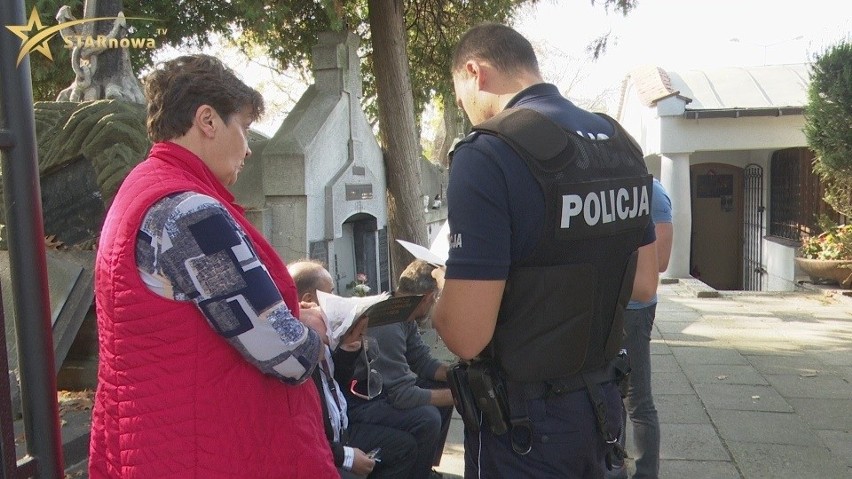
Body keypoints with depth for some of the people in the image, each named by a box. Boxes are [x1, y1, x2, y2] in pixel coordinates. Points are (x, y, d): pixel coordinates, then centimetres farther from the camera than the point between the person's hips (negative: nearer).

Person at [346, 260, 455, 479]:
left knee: (442, 388, 8)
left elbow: (424, 363, 6)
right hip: (355, 401, -10)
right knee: (427, 417, -26)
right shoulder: (387, 324, -30)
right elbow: (402, 395, -29)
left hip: (378, 387, 10)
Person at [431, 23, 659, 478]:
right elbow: (644, 283, 11)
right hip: (602, 400, 7)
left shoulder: (488, 154, -22)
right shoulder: (620, 142, 3)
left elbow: (466, 335, -23)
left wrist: (444, 286, -3)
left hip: (524, 421, -7)